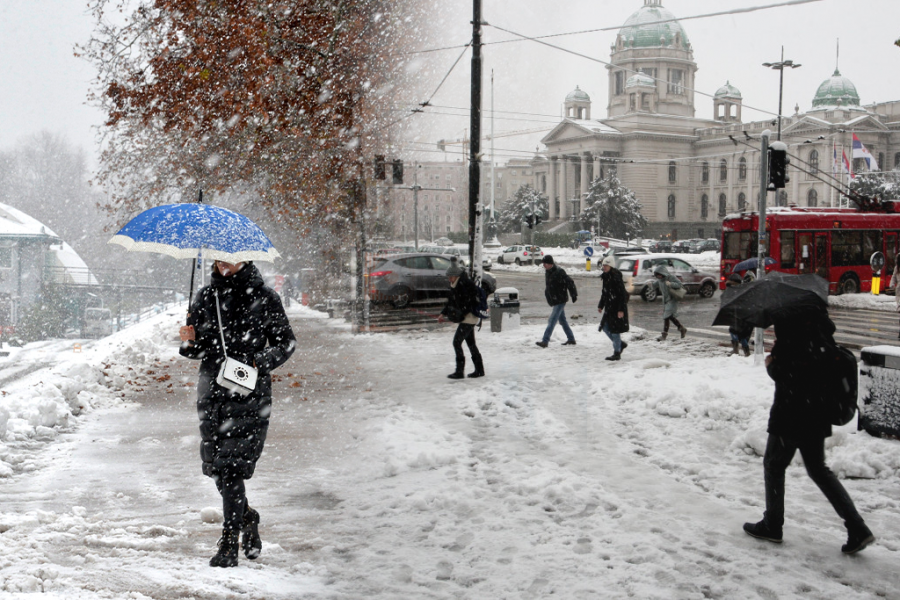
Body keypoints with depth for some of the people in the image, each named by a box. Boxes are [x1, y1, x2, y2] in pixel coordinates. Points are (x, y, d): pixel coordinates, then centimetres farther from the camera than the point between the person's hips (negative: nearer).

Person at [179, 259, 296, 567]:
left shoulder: (264, 297, 1)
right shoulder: (206, 296, 10)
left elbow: (285, 342, 6)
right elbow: (199, 349, 15)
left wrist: (262, 361, -11)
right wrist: (190, 342, -8)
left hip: (250, 391, -4)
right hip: (212, 390, 4)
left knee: (232, 466, -9)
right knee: (215, 464, 6)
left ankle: (229, 544, -1)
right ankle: (247, 519, 32)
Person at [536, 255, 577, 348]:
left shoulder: (559, 272, -20)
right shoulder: (547, 272, 8)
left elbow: (570, 282, -19)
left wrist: (574, 295, -15)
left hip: (560, 301, -9)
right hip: (554, 301, 9)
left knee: (552, 321, -13)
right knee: (562, 320, 16)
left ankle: (545, 341, -16)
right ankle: (571, 339, 26)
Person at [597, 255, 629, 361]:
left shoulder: (616, 278, -18)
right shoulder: (606, 277, 10)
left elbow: (622, 295, -20)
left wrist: (621, 310, -23)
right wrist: (600, 306, 21)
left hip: (617, 308, -9)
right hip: (609, 307, 9)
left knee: (615, 330, -4)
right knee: (605, 327, 12)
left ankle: (617, 353, 5)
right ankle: (621, 344, 28)